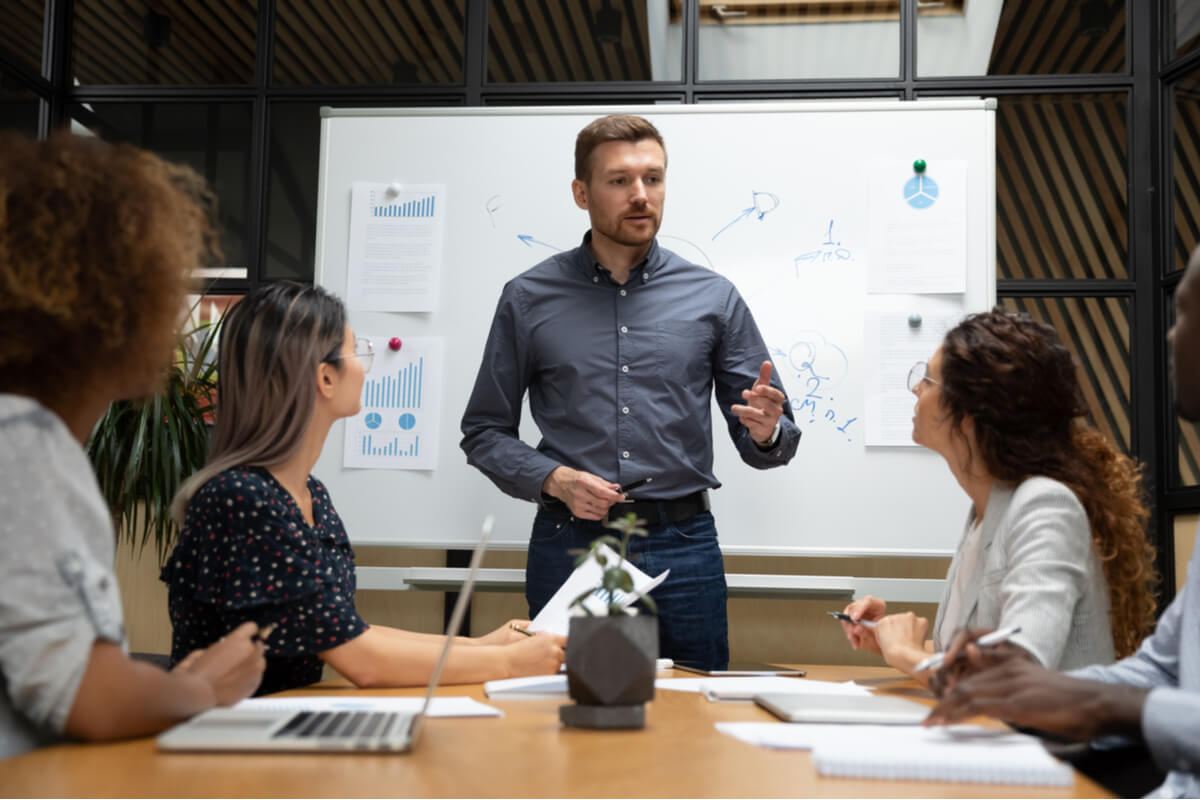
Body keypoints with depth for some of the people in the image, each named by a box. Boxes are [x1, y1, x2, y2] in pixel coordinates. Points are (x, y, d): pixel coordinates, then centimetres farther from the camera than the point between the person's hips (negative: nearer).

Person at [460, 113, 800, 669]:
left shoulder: (712, 298, 6)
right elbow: (485, 432, 7)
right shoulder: (529, 299, 5)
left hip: (683, 547, 1)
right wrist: (554, 479, -11)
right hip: (569, 545, 0)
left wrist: (767, 431, -16)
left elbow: (763, 445, 7)